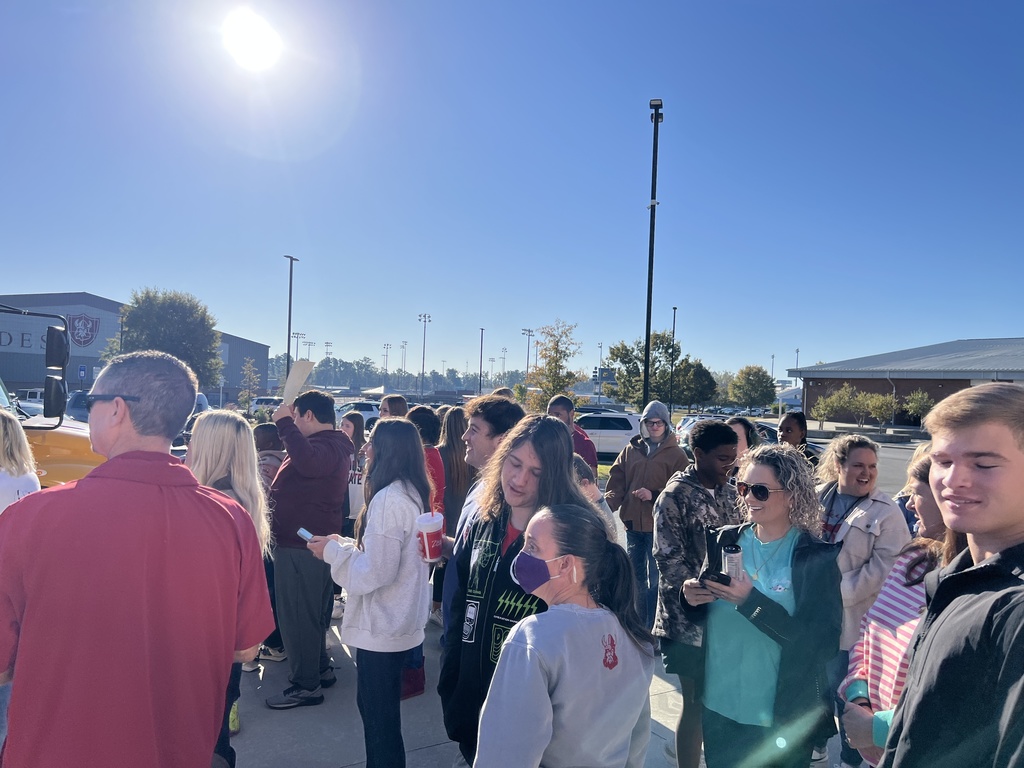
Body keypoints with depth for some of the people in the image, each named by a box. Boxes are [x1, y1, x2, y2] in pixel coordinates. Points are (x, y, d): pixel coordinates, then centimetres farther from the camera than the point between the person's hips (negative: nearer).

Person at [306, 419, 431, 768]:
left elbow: (375, 571, -23)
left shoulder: (388, 500, -24)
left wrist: (332, 551, -10)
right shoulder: (413, 493, 5)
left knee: (379, 713, 7)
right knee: (378, 705, 23)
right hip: (398, 619, 9)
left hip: (381, 625, -9)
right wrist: (345, 544, 6)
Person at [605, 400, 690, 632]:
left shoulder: (676, 454, -3)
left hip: (659, 525, -4)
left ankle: (653, 626, 8)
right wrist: (608, 504, -14)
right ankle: (638, 621, 32)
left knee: (655, 577, -2)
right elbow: (616, 480, 3)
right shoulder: (631, 450, 7)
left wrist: (654, 495, -18)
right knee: (636, 575, 16)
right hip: (633, 522, 5)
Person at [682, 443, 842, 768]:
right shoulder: (725, 540, -2)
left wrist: (751, 601, -27)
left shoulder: (818, 557, -13)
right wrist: (693, 598, -14)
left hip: (783, 719, -3)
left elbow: (823, 643, -19)